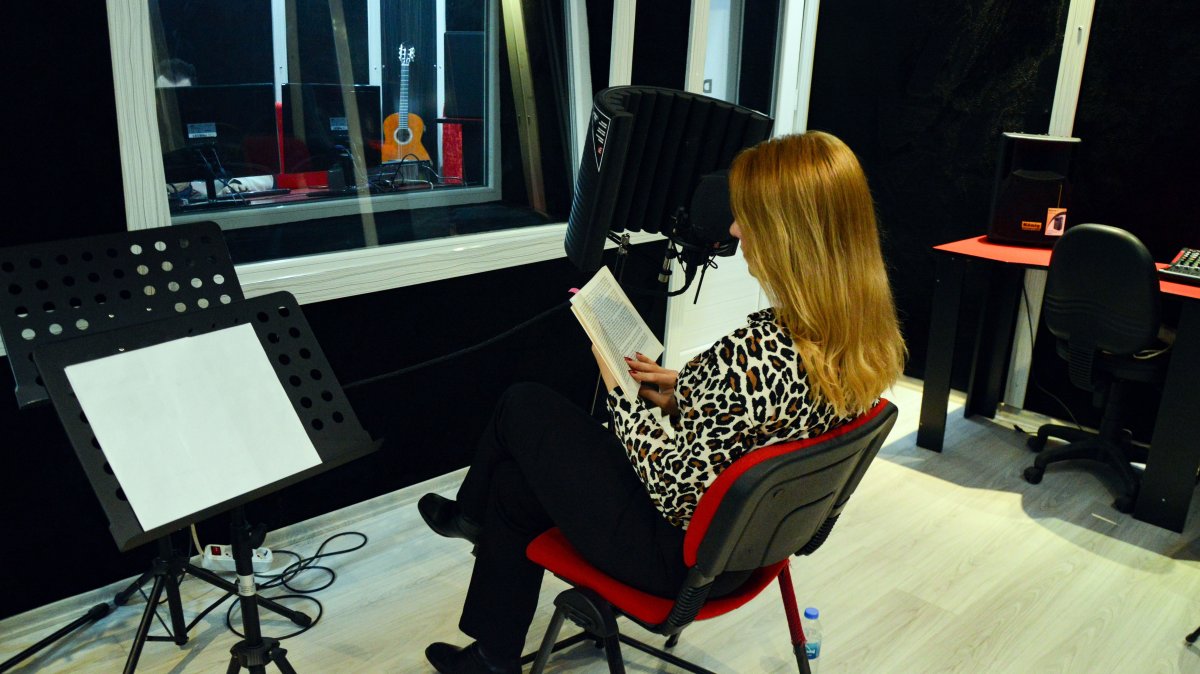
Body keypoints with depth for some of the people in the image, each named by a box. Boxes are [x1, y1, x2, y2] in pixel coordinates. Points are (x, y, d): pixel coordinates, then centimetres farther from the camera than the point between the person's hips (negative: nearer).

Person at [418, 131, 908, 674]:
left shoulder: (755, 353, -36)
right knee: (513, 483, 21)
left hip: (683, 553, -8)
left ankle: (468, 513, 43)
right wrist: (684, 395, 1)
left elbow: (677, 493, -27)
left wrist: (620, 391, -15)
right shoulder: (864, 333, -8)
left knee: (523, 407, 11)